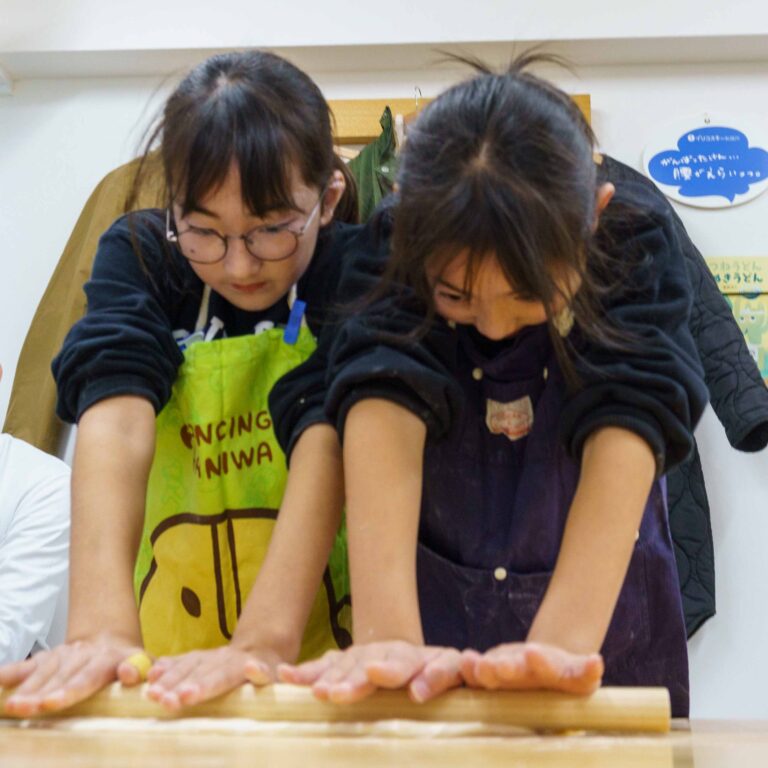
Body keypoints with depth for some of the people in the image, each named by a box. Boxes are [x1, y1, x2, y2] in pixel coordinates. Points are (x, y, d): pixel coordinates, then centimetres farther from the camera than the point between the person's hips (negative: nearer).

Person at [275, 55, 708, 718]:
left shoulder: (636, 243, -17)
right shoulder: (397, 249, -16)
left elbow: (624, 437, -30)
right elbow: (383, 415, -32)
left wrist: (559, 642, -44)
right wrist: (387, 637, -45)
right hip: (434, 620, 1)